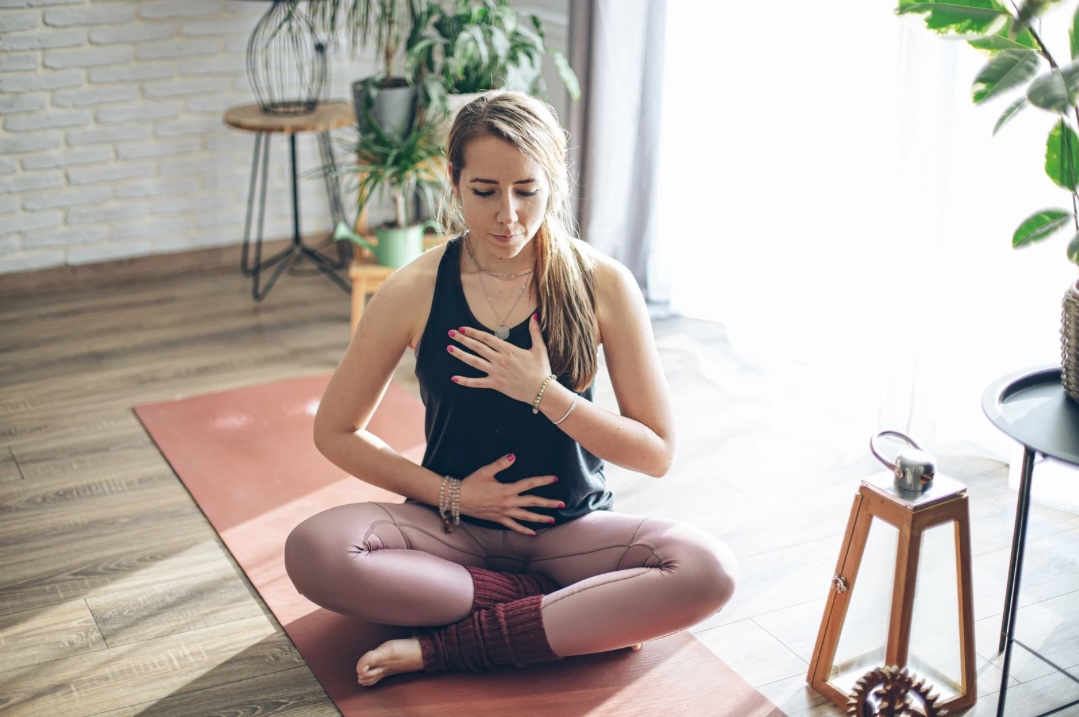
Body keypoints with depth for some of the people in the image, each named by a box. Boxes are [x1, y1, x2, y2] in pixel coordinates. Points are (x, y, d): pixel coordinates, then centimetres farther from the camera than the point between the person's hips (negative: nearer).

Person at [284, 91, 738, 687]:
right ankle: (582, 611, -17)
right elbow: (335, 432, 1)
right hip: (453, 525, 0)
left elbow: (656, 453, -7)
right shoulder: (414, 292, -8)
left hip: (570, 527, 0)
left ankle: (442, 647, -21)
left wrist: (543, 392, -20)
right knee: (313, 550, -29)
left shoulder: (603, 284, -8)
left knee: (708, 570, -29)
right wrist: (448, 493, -9)